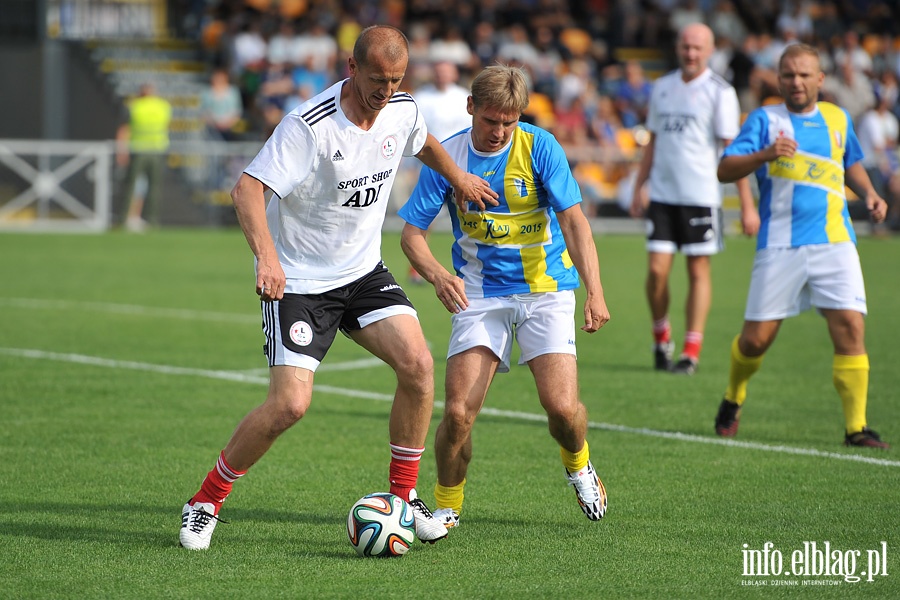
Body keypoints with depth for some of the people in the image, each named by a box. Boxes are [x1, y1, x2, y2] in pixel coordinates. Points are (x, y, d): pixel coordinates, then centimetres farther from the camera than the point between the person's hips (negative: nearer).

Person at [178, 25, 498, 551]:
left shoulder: (402, 111, -4)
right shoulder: (309, 126, -25)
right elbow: (248, 189, -32)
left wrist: (459, 178, 34)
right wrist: (267, 257, -46)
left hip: (364, 271, 6)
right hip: (299, 282, -6)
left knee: (417, 364, -14)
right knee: (290, 404, -16)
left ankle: (403, 497, 3)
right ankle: (205, 504, 4)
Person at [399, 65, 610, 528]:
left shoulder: (539, 147, -9)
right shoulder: (447, 157, -5)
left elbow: (572, 220, -12)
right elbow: (412, 232, -2)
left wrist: (595, 292, -25)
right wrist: (436, 274, -24)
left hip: (545, 289, -1)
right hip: (480, 294, 1)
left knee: (561, 406, -15)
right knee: (458, 412, -13)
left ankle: (578, 466, 20)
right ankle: (446, 505, 13)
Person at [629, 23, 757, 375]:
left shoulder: (719, 92, -4)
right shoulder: (662, 88, 11)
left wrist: (747, 205, -10)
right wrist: (638, 188, 17)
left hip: (701, 196, -4)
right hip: (662, 195, 4)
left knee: (698, 270, 0)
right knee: (657, 269, -4)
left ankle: (691, 351, 6)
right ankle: (661, 338, 18)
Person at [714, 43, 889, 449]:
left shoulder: (838, 119, 14)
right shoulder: (765, 119, 2)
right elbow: (724, 170, -7)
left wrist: (869, 195, 13)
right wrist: (765, 154, -24)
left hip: (834, 242, 2)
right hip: (780, 245, -2)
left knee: (850, 327, -12)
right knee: (757, 337, -1)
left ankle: (856, 426, -5)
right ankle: (733, 399, 29)